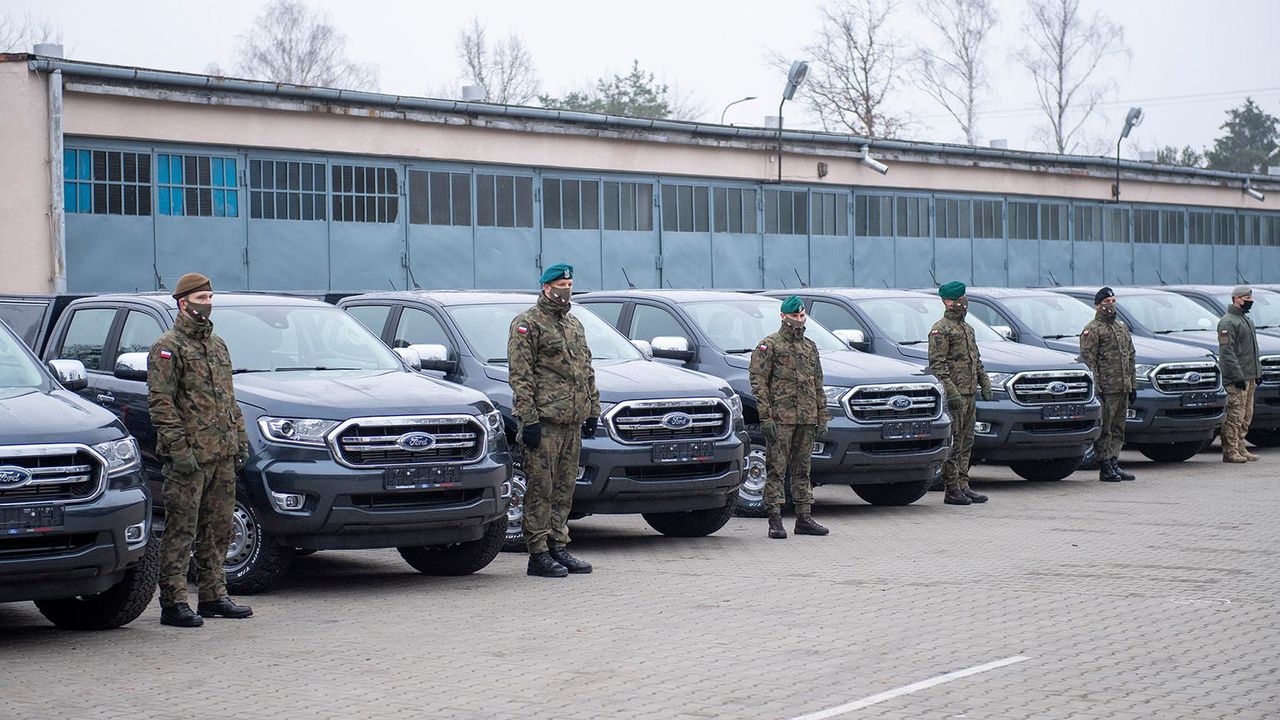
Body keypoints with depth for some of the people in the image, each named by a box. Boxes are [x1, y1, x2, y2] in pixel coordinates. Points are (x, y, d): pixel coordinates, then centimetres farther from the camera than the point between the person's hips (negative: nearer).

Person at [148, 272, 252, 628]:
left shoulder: (217, 345, 18)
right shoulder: (168, 348, -6)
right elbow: (161, 402, -13)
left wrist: (240, 439, 16)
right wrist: (178, 448, -19)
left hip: (222, 454, 8)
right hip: (189, 456, -8)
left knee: (218, 530, 11)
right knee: (180, 531, -5)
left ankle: (213, 596, 19)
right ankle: (173, 603, -3)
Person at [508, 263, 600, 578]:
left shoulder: (574, 325, 20)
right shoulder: (527, 324, -4)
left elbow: (587, 371, 24)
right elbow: (520, 376, -11)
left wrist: (593, 410, 16)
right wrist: (528, 418, -17)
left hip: (573, 421, 8)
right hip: (544, 421, -8)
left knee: (564, 489, 10)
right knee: (541, 489, -6)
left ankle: (558, 547, 16)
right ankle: (538, 554, -4)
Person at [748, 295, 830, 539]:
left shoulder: (810, 347, 17)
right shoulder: (769, 346, -2)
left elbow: (818, 386, 21)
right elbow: (758, 382, -8)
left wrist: (822, 418, 13)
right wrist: (766, 417, -15)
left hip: (807, 419, 6)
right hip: (780, 418, -6)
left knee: (802, 471, 9)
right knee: (776, 470, -4)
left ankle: (804, 519, 13)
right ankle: (775, 521, -4)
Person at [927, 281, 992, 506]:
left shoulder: (967, 328, 19)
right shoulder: (941, 330, -9)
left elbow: (976, 360, 27)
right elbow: (936, 365, -17)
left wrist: (985, 384, 17)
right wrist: (951, 391, -23)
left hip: (969, 395, 9)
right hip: (954, 396, -9)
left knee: (966, 444, 11)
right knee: (953, 445, -7)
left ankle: (963, 486, 16)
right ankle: (952, 490, -5)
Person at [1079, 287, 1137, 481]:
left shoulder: (1122, 328, 19)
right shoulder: (1092, 330, -5)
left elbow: (1130, 358, 23)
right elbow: (1088, 361, -11)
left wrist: (1132, 386, 18)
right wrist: (1096, 388, -17)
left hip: (1123, 389, 8)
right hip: (1106, 390, -8)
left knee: (1118, 429, 10)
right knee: (1104, 430, -5)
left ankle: (1114, 464, 15)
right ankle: (1105, 468, -2)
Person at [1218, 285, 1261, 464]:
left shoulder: (1246, 320, 20)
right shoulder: (1227, 322, -12)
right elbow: (1227, 353, -18)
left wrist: (1258, 372, 21)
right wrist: (1238, 377, -22)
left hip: (1249, 377, 10)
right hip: (1236, 380, -10)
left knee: (1246, 416, 11)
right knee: (1235, 415, -10)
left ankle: (1240, 449, 17)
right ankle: (1230, 452, -8)